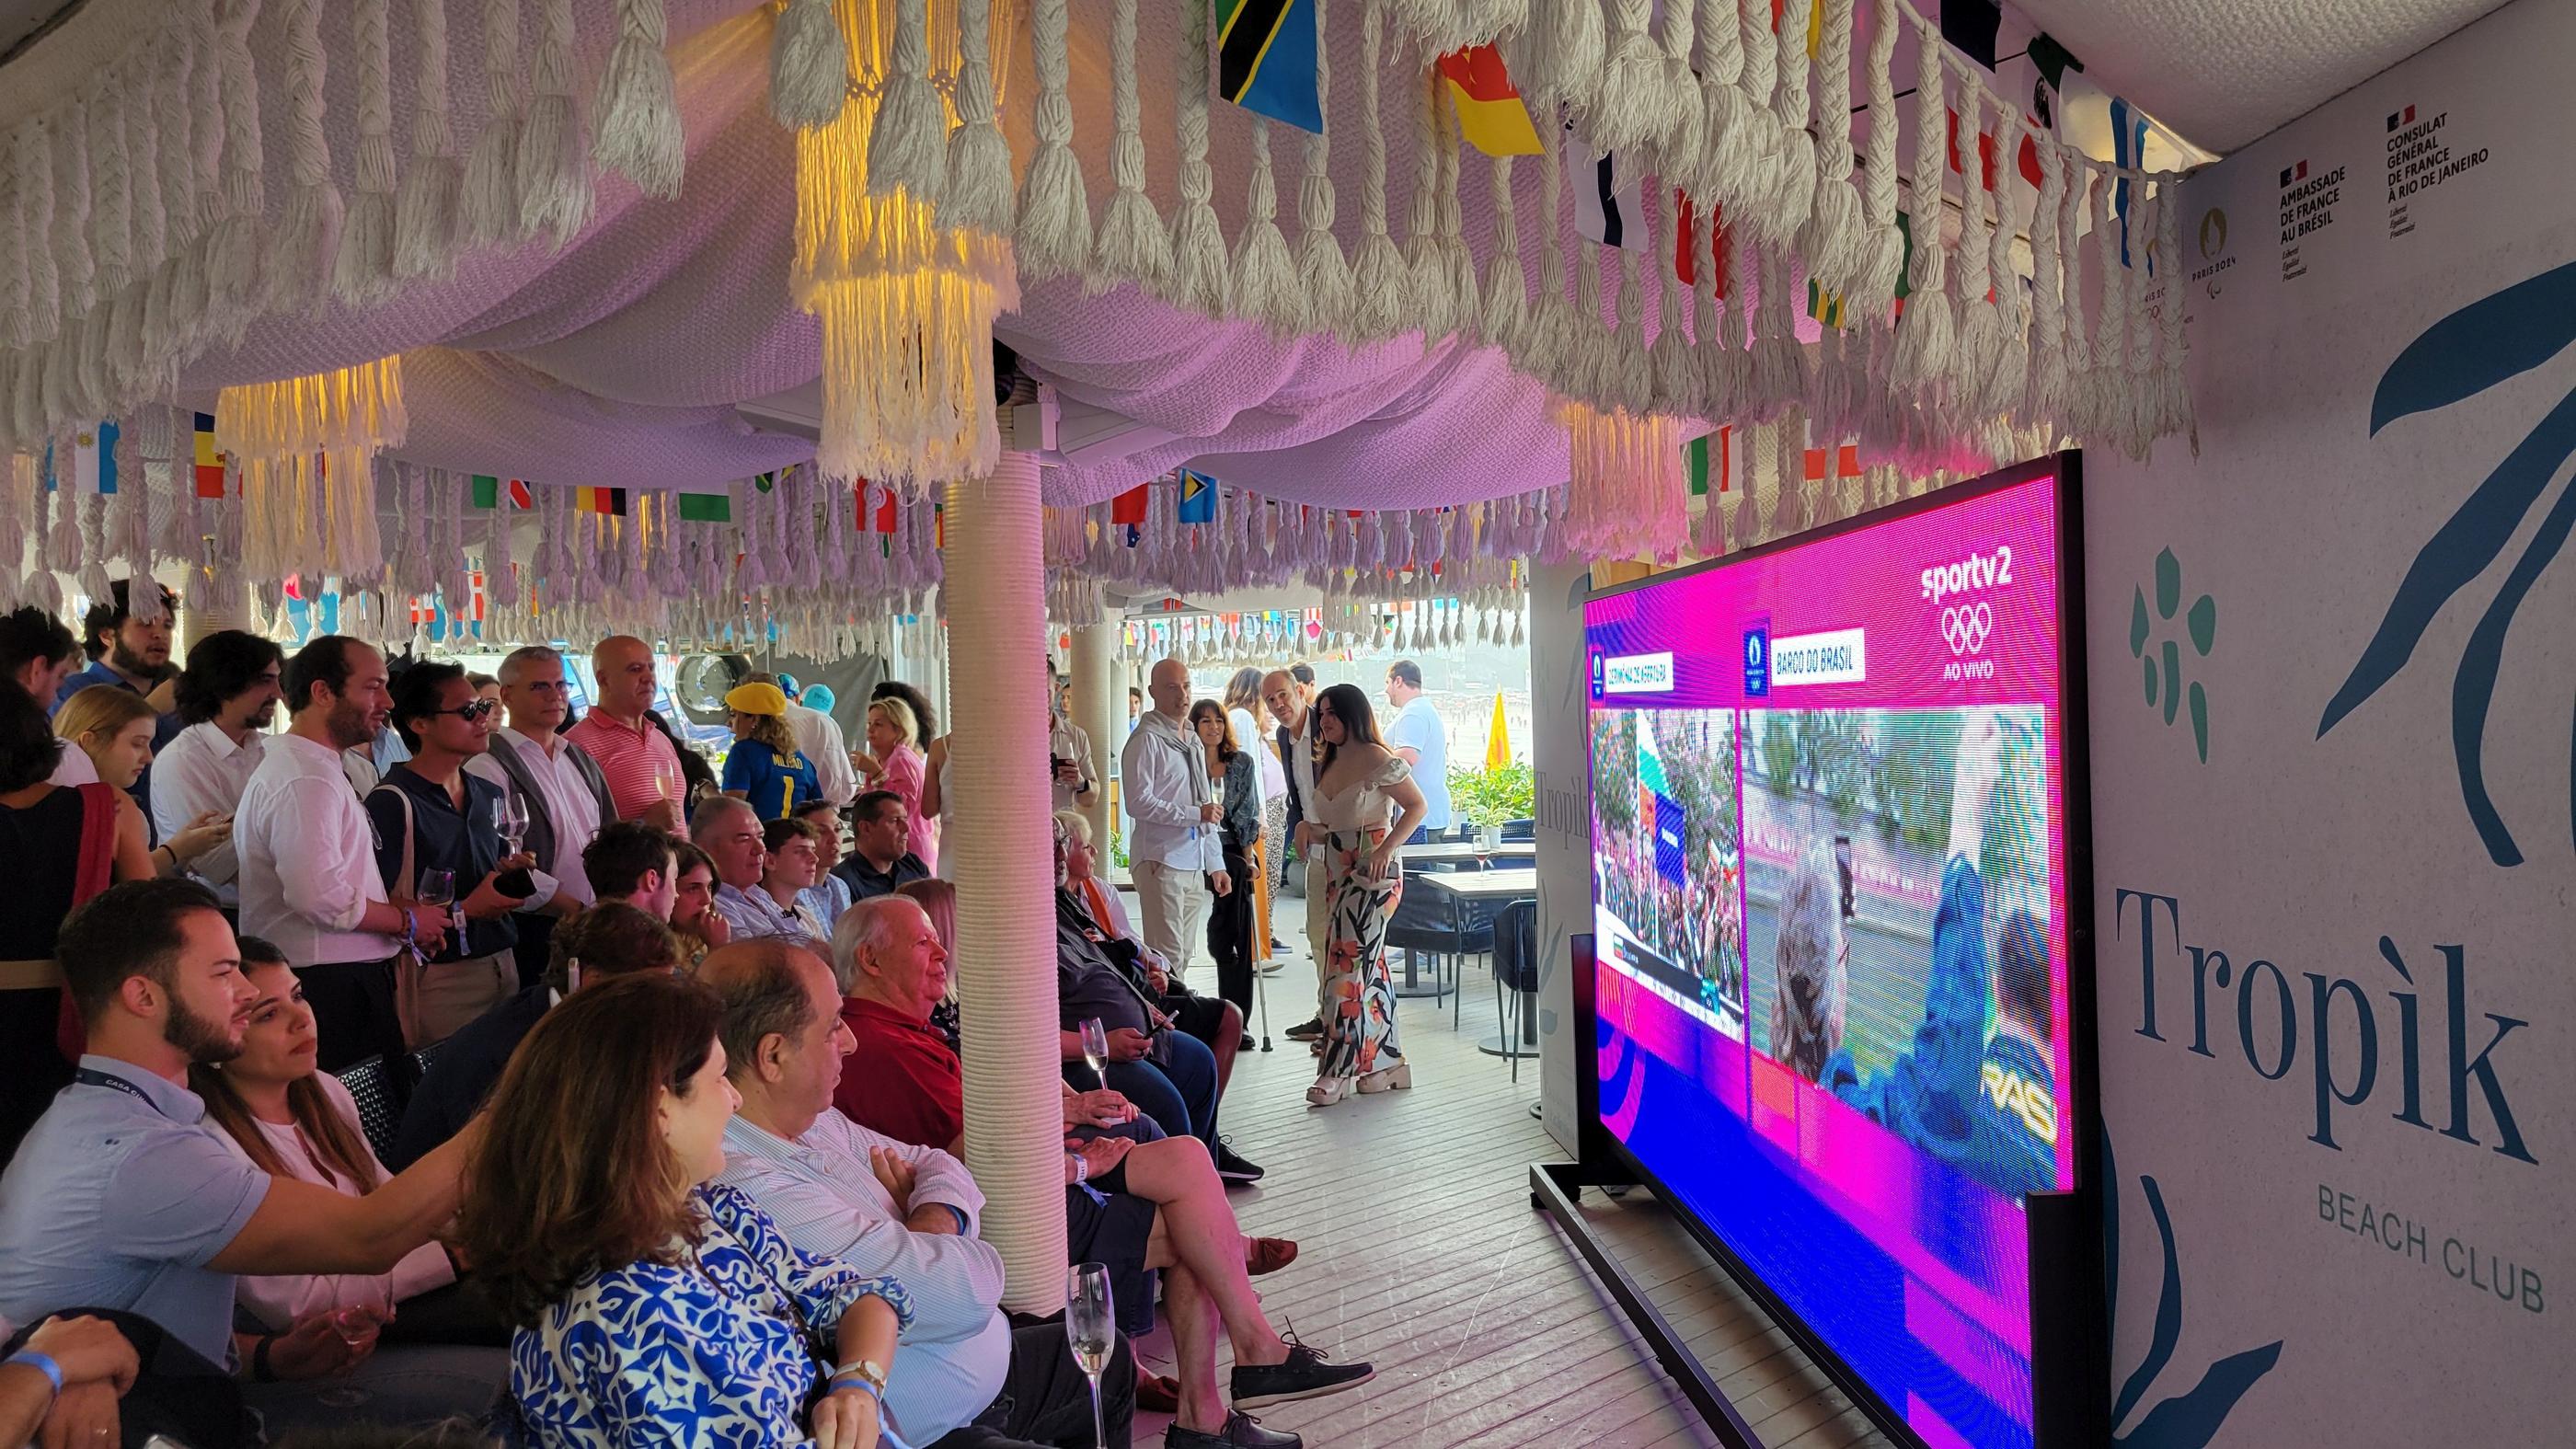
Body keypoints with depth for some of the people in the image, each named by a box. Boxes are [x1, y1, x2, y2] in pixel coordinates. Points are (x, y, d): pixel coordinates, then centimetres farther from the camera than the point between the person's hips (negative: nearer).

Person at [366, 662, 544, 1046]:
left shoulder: (489, 794, 13)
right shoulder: (391, 803, -12)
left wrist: (511, 873, 4)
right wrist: (464, 912, -15)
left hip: (503, 965, 7)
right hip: (440, 976, -7)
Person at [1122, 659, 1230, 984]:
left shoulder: (1193, 742, 20)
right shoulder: (1147, 740, -8)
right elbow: (1139, 802, -17)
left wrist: (1216, 865, 20)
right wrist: (1196, 813, -14)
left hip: (1195, 865, 9)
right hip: (1161, 862, -8)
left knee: (1184, 956, 11)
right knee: (1168, 958, -11)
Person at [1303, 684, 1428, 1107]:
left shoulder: (1377, 759, -10)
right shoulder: (1328, 763, 15)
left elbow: (1418, 805, -10)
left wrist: (1387, 848, -19)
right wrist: (1316, 832, 4)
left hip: (1371, 873, -9)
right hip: (1337, 873, 9)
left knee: (1349, 965, -10)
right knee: (1368, 965, 11)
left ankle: (1338, 1070, -6)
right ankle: (1386, 1062, 17)